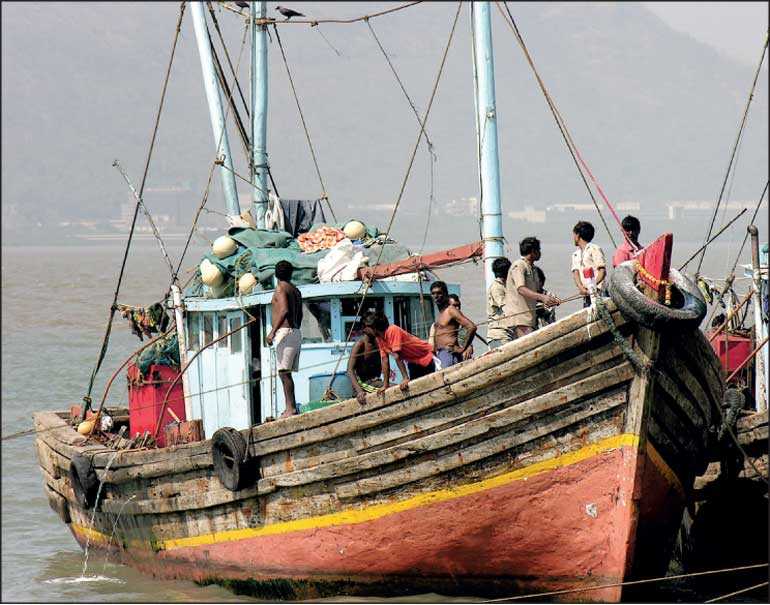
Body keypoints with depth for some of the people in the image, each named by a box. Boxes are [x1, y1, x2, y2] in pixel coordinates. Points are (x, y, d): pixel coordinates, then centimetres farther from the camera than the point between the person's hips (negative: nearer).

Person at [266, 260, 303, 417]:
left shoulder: (281, 288, -7)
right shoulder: (295, 290, 18)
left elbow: (284, 310, -22)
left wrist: (273, 331, -24)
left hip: (284, 332, -9)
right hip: (296, 332, 9)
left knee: (284, 372, -12)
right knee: (286, 373, 11)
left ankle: (291, 408, -17)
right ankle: (290, 407, 10)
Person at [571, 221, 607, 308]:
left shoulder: (594, 249, -2)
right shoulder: (576, 254, 19)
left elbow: (602, 271, -8)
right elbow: (575, 273, 7)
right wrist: (581, 287, -12)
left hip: (598, 292, -6)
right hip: (586, 294, 6)